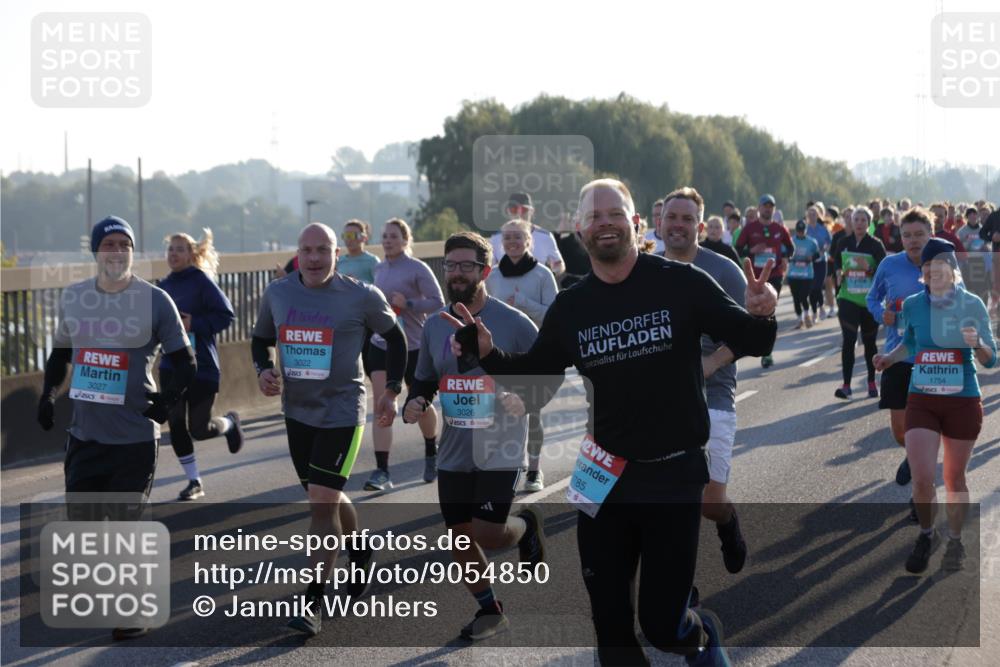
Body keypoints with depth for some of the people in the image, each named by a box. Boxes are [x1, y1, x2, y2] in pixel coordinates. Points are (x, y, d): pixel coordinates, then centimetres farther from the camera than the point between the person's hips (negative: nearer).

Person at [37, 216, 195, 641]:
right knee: (78, 517, 8)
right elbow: (60, 352, 21)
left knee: (128, 523, 0)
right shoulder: (72, 297, 6)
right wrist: (47, 395, 11)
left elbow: (185, 364, -1)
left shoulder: (155, 300, -7)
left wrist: (163, 404, -10)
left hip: (134, 436, -4)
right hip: (84, 433, 4)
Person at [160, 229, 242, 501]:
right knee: (176, 425, 1)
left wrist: (194, 324, -22)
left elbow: (226, 314, -13)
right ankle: (194, 482, 14)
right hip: (171, 366, 5)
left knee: (199, 428, -3)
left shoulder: (201, 281, -10)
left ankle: (230, 422, 32)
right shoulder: (164, 286, 7)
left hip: (202, 365, -5)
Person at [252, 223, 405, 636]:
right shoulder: (277, 293, 0)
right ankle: (360, 554, 47)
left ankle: (312, 601, -8)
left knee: (322, 501, -13)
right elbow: (261, 339, 15)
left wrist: (391, 391, 3)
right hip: (297, 411, 5)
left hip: (342, 412, -5)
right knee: (327, 498, 18)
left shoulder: (361, 297, -9)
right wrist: (263, 371, -5)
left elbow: (394, 336, 6)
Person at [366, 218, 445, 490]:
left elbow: (438, 302, -14)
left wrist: (407, 303, -24)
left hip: (414, 347, -4)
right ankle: (382, 472, -11)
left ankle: (431, 455, 41)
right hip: (381, 345, 4)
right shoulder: (379, 269, 8)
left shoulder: (417, 269, -10)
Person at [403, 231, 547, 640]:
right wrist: (413, 405, -5)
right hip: (453, 453, 5)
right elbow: (424, 382, 16)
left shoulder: (512, 323, -10)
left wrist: (526, 399, -22)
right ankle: (489, 611, 28)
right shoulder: (434, 327, 6)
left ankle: (527, 527, 24)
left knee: (486, 534, -11)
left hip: (500, 451, -5)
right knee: (459, 538, 7)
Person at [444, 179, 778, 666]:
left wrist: (760, 316, -26)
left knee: (661, 626, -1)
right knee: (610, 626, 9)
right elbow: (534, 375, 13)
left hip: (675, 474, -3)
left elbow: (751, 343, -4)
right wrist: (488, 354, -5)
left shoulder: (682, 284, -8)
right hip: (604, 477, 4)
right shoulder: (569, 309, 2)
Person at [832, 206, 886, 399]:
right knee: (848, 340, -9)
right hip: (848, 298, 1)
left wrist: (869, 269, -23)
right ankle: (846, 385, -9)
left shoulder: (875, 245, -5)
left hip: (870, 301, -1)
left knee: (869, 341, 10)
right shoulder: (844, 243, 4)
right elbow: (836, 262, 21)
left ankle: (872, 383, 24)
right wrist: (839, 273, 1)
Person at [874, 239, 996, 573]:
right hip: (922, 401, 1)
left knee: (954, 478, 10)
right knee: (921, 479, -8)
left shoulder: (972, 304, -6)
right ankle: (927, 535, 19)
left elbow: (991, 360, -4)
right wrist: (892, 357, 3)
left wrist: (977, 344, -24)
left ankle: (955, 542, 30)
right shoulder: (913, 305, 0)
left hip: (963, 402, -1)